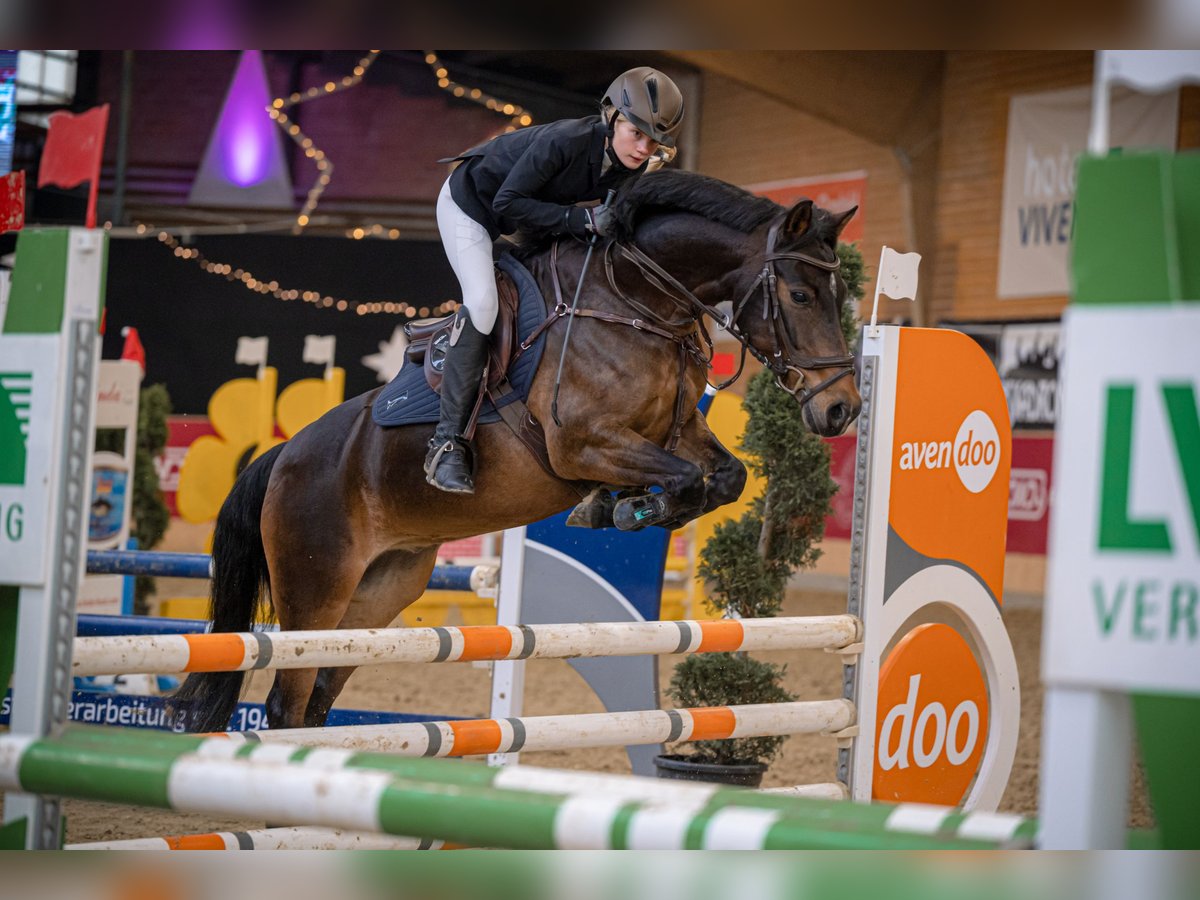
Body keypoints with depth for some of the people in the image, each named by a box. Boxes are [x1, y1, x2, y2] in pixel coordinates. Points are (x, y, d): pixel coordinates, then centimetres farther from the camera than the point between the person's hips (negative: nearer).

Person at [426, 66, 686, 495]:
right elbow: (508, 203, -35)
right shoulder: (566, 141, -37)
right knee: (482, 303, -23)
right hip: (469, 203, -8)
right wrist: (581, 219, -42)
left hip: (518, 218, 8)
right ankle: (447, 443, -22)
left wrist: (606, 226, -19)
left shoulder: (633, 165, -15)